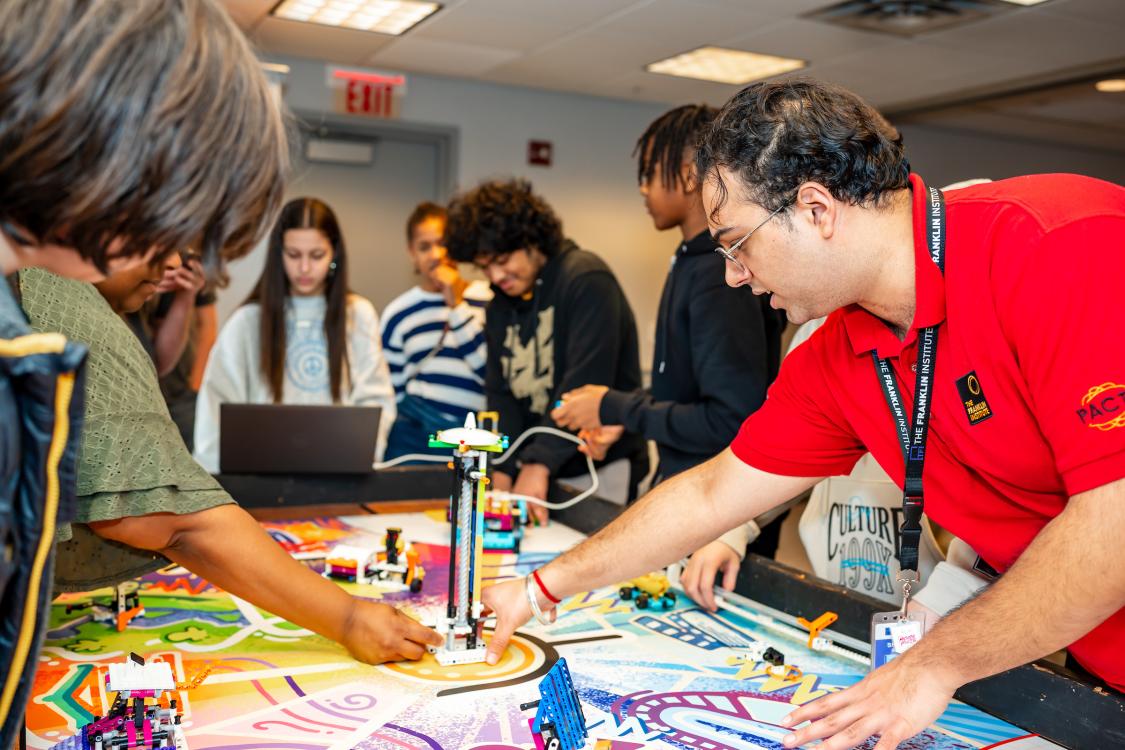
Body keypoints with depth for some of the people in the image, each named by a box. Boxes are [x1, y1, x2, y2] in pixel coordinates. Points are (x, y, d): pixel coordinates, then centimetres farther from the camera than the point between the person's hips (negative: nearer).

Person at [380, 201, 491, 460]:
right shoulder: (397, 314, 9)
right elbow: (390, 393, 16)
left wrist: (456, 305, -7)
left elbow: (494, 374, -9)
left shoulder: (487, 299, 2)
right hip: (414, 433, 2)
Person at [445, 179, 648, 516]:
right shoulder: (500, 306, 13)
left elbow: (586, 384, -20)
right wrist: (502, 472, -4)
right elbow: (500, 394, 10)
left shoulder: (586, 279, -11)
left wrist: (538, 463, -24)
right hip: (539, 474, 6)